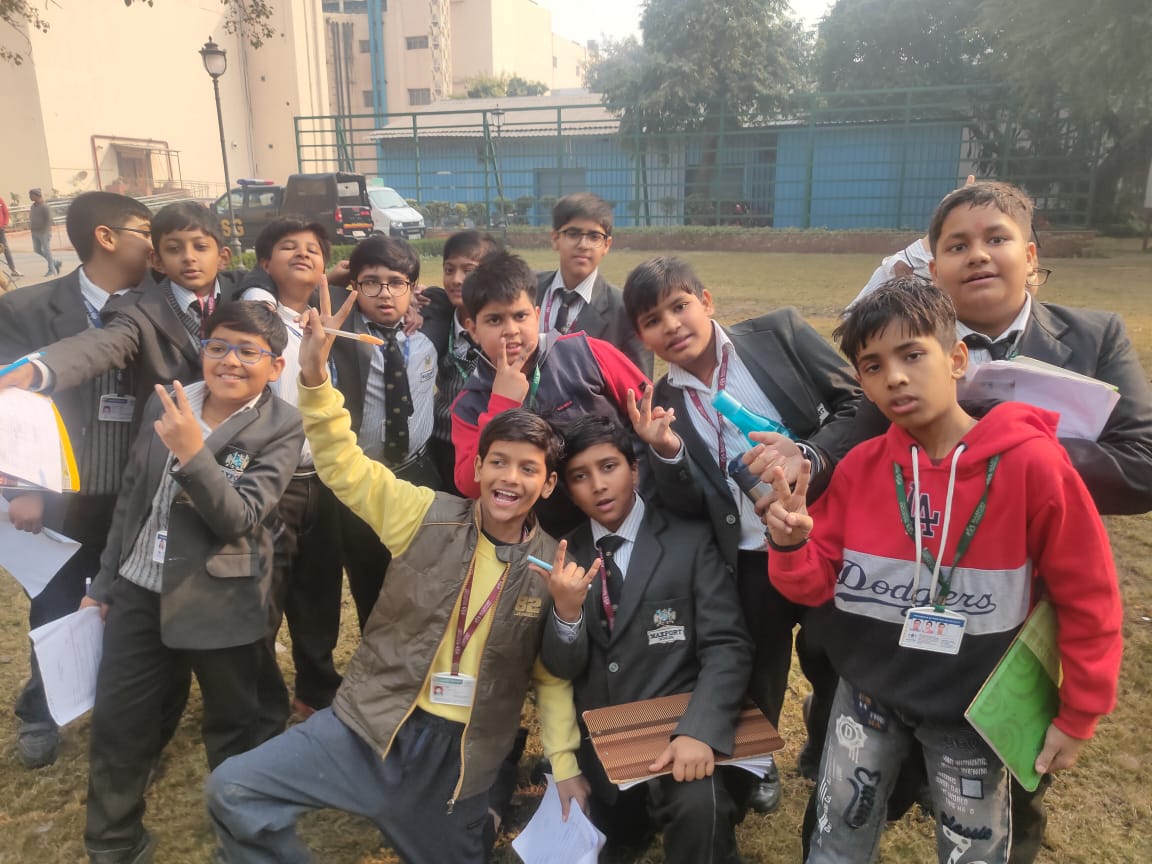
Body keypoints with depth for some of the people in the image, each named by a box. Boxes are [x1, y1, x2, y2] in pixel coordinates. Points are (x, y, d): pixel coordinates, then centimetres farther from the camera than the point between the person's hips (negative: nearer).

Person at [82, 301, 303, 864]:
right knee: (114, 721, 12)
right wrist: (102, 582, 12)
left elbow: (238, 518, -20)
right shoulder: (164, 403, 1)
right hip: (139, 590, 4)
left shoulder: (281, 426, -13)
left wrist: (192, 452, -31)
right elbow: (130, 498, 9)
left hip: (220, 601, -4)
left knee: (232, 726, 13)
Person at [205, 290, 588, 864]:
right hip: (374, 726, 0)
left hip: (462, 757, 1)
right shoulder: (429, 516, -7)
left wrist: (566, 764, -2)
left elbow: (553, 676, 4)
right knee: (234, 791, -11)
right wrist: (315, 378, -24)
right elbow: (343, 465, -10)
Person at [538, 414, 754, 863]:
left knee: (699, 806, -32)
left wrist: (698, 731, -30)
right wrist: (566, 611, -21)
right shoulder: (565, 556, 4)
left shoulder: (690, 541, -6)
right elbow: (561, 669, 1)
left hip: (678, 733, -4)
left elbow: (727, 647, -12)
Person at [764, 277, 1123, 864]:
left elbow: (1088, 597, -10)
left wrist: (1077, 715, -3)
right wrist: (791, 545, -25)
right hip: (869, 692, 3)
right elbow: (818, 583, -3)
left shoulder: (1030, 462, -20)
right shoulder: (859, 467, -10)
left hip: (974, 707, -2)